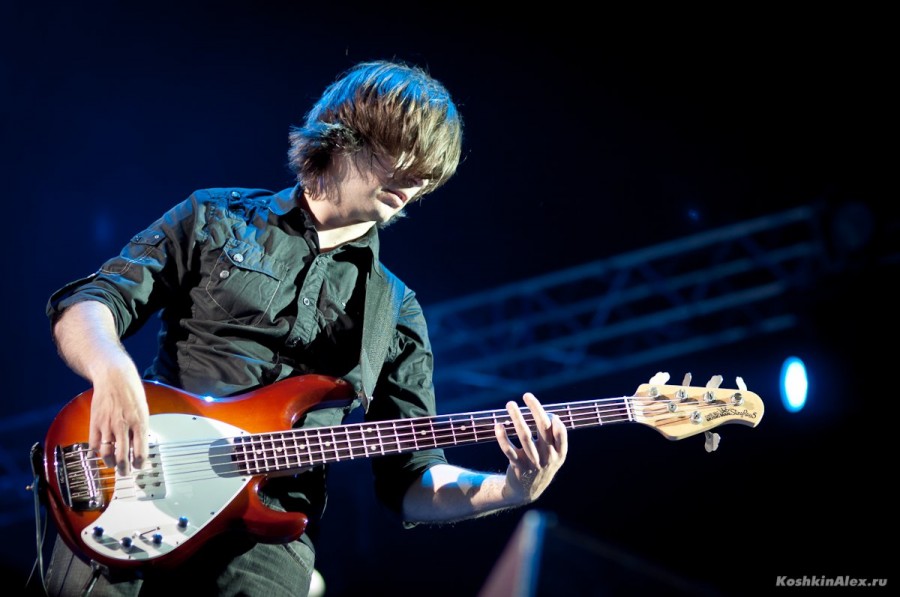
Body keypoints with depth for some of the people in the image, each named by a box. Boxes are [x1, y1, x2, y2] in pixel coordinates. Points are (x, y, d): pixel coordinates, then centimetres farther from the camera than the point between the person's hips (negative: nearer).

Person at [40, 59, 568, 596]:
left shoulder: (396, 312, 18)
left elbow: (412, 481, 16)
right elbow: (85, 306, 5)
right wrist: (113, 369, -18)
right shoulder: (216, 220, 13)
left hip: (271, 522, 3)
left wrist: (513, 491, -4)